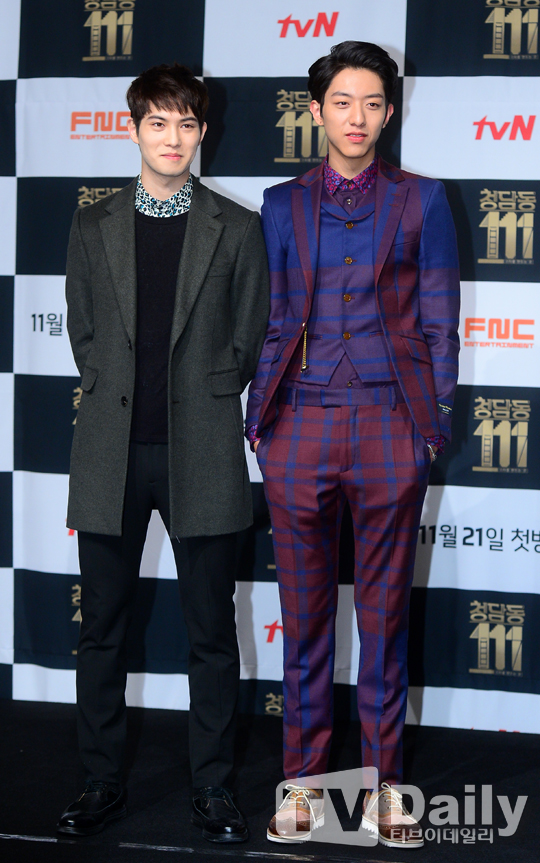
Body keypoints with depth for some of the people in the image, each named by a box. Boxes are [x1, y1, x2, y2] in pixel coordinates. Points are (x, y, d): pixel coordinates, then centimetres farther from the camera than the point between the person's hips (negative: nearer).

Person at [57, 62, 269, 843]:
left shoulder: (237, 229, 4)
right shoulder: (93, 227, 9)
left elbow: (249, 339, 6)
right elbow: (83, 332, 13)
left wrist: (203, 405, 2)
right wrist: (119, 397, 4)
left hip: (201, 455, -1)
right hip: (111, 455, 2)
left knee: (211, 632, 3)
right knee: (102, 630, 7)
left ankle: (214, 789, 14)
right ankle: (103, 782, 18)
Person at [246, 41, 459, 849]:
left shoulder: (421, 200, 6)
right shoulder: (283, 205, 10)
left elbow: (439, 321, 5)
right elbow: (273, 321, 11)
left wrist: (436, 421, 0)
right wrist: (258, 415, 5)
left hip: (387, 427, -1)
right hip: (300, 427, 1)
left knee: (385, 612, 4)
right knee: (305, 612, 7)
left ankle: (384, 784, 13)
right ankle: (303, 779, 16)